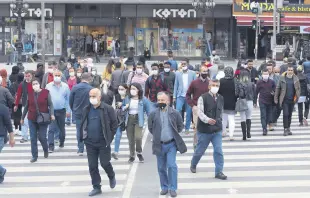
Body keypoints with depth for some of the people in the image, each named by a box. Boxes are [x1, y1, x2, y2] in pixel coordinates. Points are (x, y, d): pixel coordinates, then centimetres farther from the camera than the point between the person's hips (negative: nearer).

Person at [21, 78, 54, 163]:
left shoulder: (46, 92, -6)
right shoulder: (30, 95, 3)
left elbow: (50, 104, -5)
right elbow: (26, 107, 13)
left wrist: (52, 114, -20)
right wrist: (22, 118, 17)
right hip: (32, 119, 3)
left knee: (42, 137, -1)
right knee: (33, 138, 3)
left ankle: (46, 150, 30)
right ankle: (34, 156, 12)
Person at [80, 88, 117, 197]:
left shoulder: (107, 109, -8)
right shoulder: (87, 110, 6)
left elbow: (114, 123, -3)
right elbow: (83, 124, 16)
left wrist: (109, 137, -5)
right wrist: (83, 136, 6)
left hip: (103, 143, -4)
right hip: (90, 143, 4)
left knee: (105, 163, -2)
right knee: (92, 166, 5)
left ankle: (112, 177, 30)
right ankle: (96, 187, 16)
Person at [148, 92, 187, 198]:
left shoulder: (175, 113, -6)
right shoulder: (153, 114, -4)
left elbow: (181, 126, 6)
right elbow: (150, 128, 9)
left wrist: (174, 134, 3)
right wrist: (157, 135, 7)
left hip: (171, 144, -2)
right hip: (159, 145, 2)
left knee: (172, 166, -9)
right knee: (161, 168, 10)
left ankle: (173, 188, 2)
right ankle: (164, 187, 25)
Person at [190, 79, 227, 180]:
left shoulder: (221, 98, 6)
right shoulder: (203, 98, -11)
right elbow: (200, 112, -19)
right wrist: (207, 120, -35)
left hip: (217, 130, 3)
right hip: (204, 130, -3)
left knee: (218, 150, -6)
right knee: (200, 150, 11)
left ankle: (219, 172, 0)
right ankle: (193, 165, 38)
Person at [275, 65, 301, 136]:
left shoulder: (295, 79, 2)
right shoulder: (282, 78, -3)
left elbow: (298, 88, 8)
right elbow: (278, 88, 1)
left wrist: (297, 97, -2)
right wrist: (276, 98, -2)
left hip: (292, 100, 2)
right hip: (284, 100, -2)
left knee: (290, 115, 11)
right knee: (285, 114, -8)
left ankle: (288, 128, 22)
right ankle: (285, 129, -2)